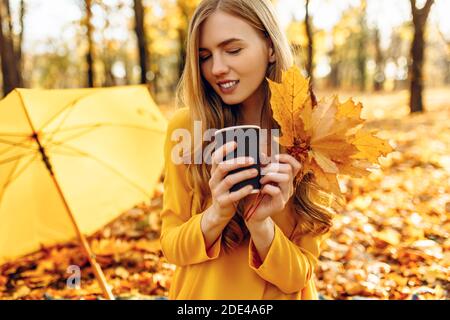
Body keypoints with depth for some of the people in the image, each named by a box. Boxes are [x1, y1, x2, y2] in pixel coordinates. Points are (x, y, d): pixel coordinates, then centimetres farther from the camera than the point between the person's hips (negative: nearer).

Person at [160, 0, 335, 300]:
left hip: (280, 295, 0)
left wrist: (260, 222, -30)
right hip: (199, 292, 1)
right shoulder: (185, 127, -16)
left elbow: (299, 275, -13)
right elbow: (170, 245, -10)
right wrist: (216, 214, -28)